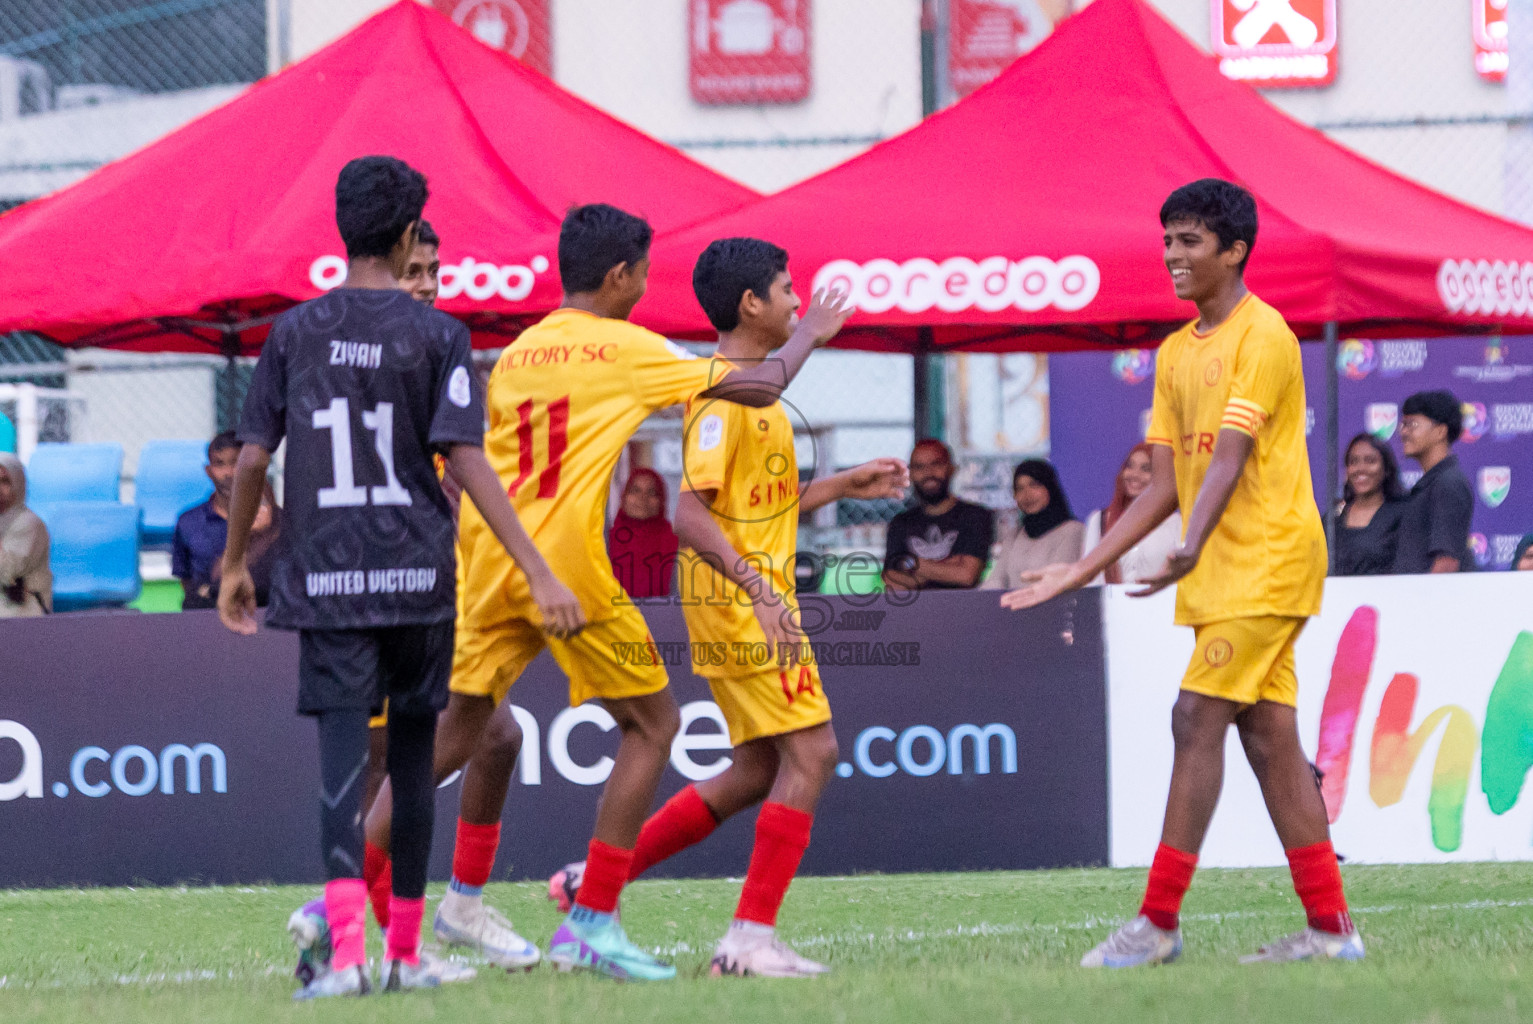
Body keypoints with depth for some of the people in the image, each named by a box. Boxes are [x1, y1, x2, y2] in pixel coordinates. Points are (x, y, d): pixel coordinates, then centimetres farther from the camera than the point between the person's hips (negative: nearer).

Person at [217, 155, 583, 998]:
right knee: (412, 755, 12)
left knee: (343, 756, -6)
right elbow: (465, 460, -10)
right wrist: (538, 574, -12)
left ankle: (345, 947, -24)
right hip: (417, 574, -1)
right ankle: (405, 953, 17)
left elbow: (253, 458, 4)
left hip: (325, 577, 1)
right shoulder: (437, 336, -2)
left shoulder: (294, 333, 5)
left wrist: (235, 564, 18)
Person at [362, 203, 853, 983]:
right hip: (566, 563, -6)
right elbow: (759, 387, 3)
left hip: (492, 563, 6)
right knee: (652, 723, 8)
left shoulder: (514, 355, 14)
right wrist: (810, 334, 22)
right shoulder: (627, 349, -1)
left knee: (455, 733, 11)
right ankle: (591, 921, 2)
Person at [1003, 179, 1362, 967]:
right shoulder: (1174, 354, 15)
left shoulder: (1263, 337, -11)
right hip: (1220, 574, 9)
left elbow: (1229, 460, -22)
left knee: (1197, 719, -13)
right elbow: (1165, 484, 14)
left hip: (1265, 562, -9)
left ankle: (1158, 921, -12)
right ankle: (1329, 925, 8)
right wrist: (1078, 571, 9)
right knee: (1269, 737, 6)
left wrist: (1190, 548, -35)